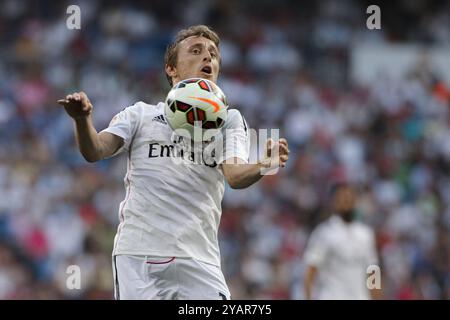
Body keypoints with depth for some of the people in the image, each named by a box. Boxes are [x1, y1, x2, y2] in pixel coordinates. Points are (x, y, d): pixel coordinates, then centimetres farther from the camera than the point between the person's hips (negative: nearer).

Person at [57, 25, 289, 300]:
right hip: (139, 255, -1)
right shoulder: (140, 114, 13)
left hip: (200, 261, 1)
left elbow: (235, 175, -3)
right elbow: (95, 151, -1)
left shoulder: (229, 119, 14)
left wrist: (265, 165, -26)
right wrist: (83, 119, -23)